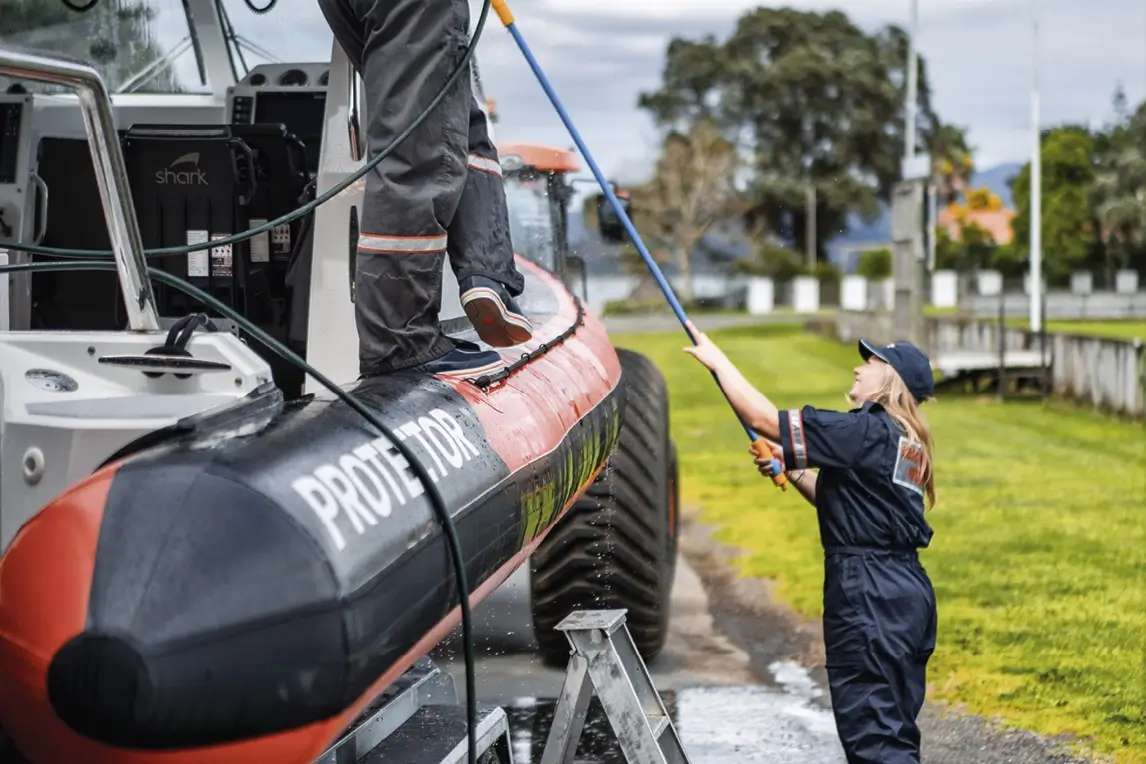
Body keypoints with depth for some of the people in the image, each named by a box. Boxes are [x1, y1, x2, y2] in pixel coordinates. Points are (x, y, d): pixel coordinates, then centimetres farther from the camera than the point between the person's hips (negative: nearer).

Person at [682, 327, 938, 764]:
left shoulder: (865, 432, -15)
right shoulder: (903, 442, 15)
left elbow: (763, 418, -14)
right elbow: (837, 501, 24)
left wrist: (717, 360, -3)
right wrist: (789, 467, 13)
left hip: (869, 597, -10)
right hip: (906, 592, 10)